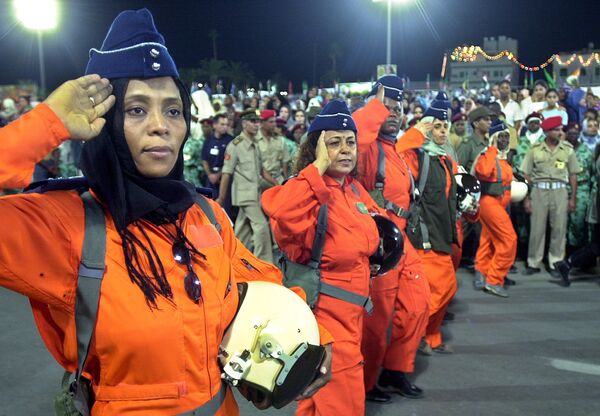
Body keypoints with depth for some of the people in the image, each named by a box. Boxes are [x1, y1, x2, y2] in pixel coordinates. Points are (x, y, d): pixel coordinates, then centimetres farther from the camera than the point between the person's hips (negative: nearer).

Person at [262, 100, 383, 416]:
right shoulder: (310, 192, -18)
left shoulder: (356, 190, 7)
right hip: (324, 310, -8)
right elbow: (284, 213, -43)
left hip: (352, 308, 8)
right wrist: (319, 166, -34)